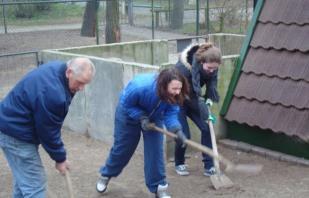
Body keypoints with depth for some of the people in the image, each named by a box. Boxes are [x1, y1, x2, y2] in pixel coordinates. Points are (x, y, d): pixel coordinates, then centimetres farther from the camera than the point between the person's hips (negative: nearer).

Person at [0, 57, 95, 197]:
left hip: (14, 125, 11)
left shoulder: (58, 69, -2)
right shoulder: (52, 93, -33)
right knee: (34, 185, -7)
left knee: (24, 178, 23)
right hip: (16, 132, -10)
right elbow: (48, 131, -20)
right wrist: (60, 158, -6)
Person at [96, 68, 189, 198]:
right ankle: (105, 175, 37)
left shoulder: (174, 95, -32)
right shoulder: (140, 86, -43)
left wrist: (176, 129, -45)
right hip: (129, 114, -3)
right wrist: (141, 117, -37)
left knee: (155, 150, -5)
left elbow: (171, 113, -26)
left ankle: (158, 187, 8)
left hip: (154, 117, 3)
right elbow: (126, 104, -26)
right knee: (122, 148, 10)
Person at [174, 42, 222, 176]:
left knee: (206, 128, -6)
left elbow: (212, 82, -4)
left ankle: (209, 166, 2)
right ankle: (179, 164, 18)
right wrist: (206, 114, -30)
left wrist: (209, 99, -22)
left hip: (192, 100, 6)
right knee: (184, 135, -9)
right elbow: (190, 95, -32)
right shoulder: (185, 69, -37)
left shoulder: (212, 66, -20)